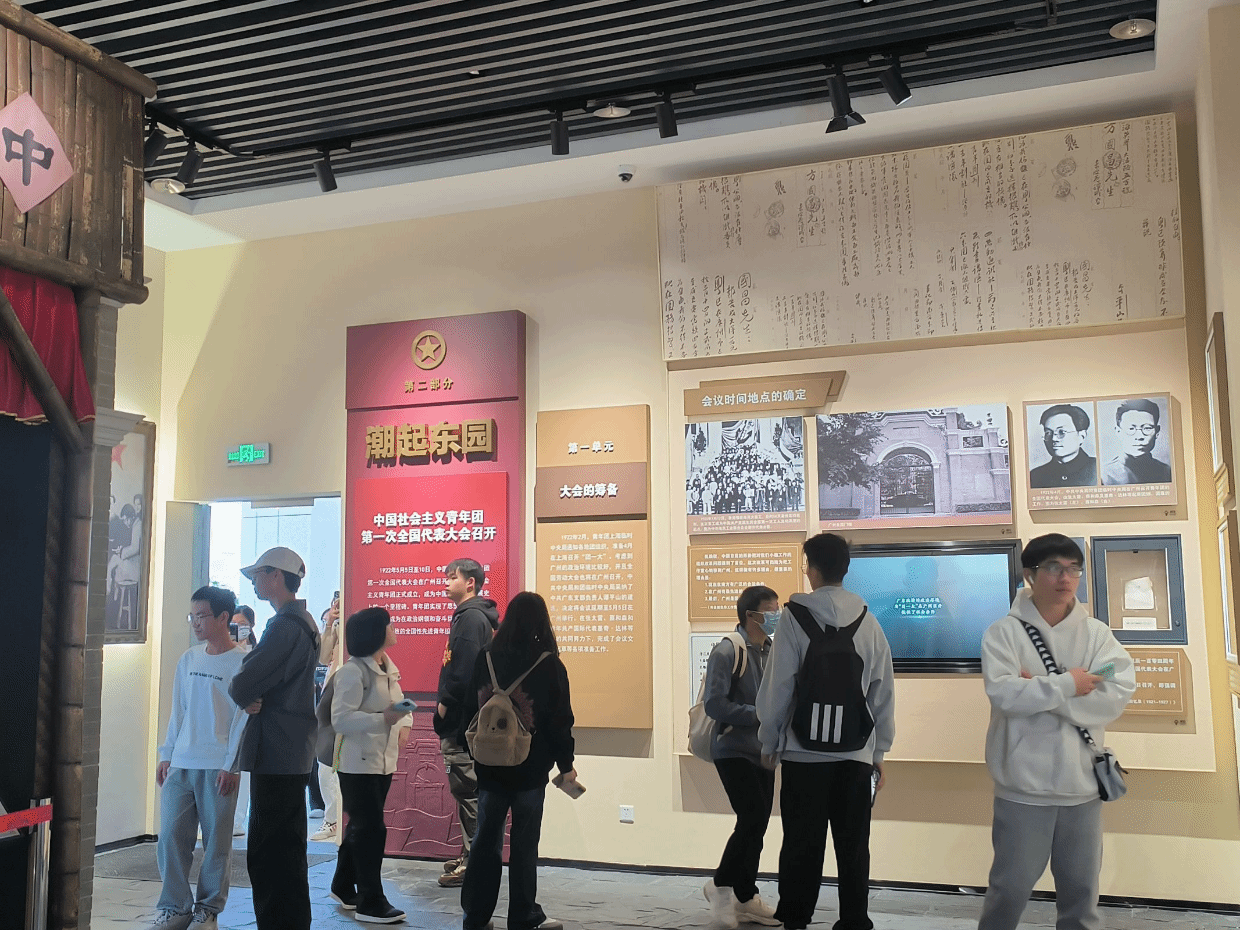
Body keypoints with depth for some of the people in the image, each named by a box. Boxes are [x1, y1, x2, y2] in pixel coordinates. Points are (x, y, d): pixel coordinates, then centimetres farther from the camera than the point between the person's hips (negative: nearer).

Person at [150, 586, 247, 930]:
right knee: (170, 836, 3)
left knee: (216, 840, 2)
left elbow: (243, 718, -7)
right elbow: (178, 712, 16)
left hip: (217, 767, -5)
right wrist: (166, 755, 11)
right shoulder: (188, 659, 11)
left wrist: (231, 766, -11)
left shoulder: (242, 663, -5)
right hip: (180, 763, 5)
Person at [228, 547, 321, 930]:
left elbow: (241, 686, -21)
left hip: (277, 754, -11)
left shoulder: (285, 626, -17)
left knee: (273, 855, -6)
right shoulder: (303, 623, 17)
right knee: (282, 852, 19)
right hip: (290, 753, 11)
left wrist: (244, 695, 1)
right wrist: (253, 698, -3)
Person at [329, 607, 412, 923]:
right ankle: (371, 903, 4)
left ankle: (343, 888, 33)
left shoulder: (389, 668, 11)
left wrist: (404, 725, 0)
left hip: (384, 761, 9)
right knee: (371, 829, -5)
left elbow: (398, 703, 21)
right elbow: (341, 719, -22)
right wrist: (383, 719, -30)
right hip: (359, 763, -9)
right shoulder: (353, 671, -17)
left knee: (361, 827, 18)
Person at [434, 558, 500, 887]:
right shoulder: (471, 616, 17)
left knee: (465, 789, -5)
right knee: (467, 790, 15)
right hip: (463, 718, 10)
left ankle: (475, 862, 0)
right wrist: (447, 704, 14)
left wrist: (445, 703, -14)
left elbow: (464, 669, -23)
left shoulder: (470, 617, -14)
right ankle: (472, 855, 23)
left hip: (462, 720, -10)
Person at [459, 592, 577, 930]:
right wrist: (566, 765, 3)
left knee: (486, 839, 11)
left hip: (490, 764, 3)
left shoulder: (485, 659, 1)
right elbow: (560, 720, -6)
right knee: (524, 843, 5)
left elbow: (468, 711, 7)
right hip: (531, 768, -3)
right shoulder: (549, 665, -8)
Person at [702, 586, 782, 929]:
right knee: (753, 819, -12)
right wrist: (760, 714, -21)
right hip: (734, 750, -7)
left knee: (756, 824, 11)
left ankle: (745, 898, 24)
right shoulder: (727, 651, -15)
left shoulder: (772, 651, 6)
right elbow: (714, 704, -21)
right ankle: (721, 884, 9)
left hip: (762, 751, 7)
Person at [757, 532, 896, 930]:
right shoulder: (868, 621, 5)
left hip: (805, 752, -3)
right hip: (856, 753, 3)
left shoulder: (795, 616, -6)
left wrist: (769, 741, 4)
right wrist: (879, 751, 14)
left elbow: (777, 686, -7)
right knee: (853, 847, 9)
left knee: (802, 846, 5)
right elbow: (883, 693, 7)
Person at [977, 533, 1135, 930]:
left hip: (1082, 785, 3)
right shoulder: (1005, 632, -7)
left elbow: (1118, 694, -12)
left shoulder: (1097, 633, 2)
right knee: (1011, 887, 8)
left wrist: (1039, 688, -17)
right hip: (1024, 786, -3)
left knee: (1082, 889, 16)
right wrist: (1066, 685, -18)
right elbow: (1003, 692, -20)